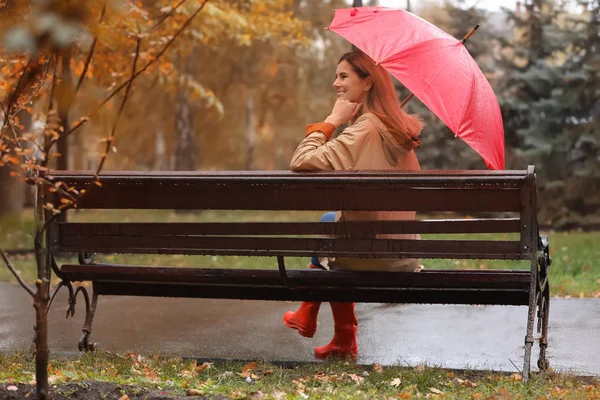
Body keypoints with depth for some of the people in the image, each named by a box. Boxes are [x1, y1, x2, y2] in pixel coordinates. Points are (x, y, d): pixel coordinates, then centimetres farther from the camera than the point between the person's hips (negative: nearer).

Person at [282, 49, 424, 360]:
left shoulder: (365, 128, -20)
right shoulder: (398, 127, 6)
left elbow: (300, 162, -23)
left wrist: (332, 120, -12)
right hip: (402, 253, 7)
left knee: (325, 225, 20)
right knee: (331, 220, 26)